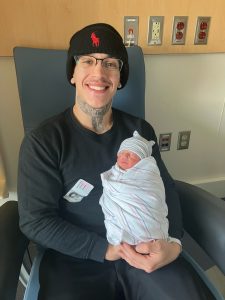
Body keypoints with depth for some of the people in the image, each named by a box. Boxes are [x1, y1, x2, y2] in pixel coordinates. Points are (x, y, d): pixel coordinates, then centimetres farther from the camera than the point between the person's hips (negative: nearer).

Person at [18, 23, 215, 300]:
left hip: (143, 252, 3)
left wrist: (173, 243, -13)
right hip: (75, 258, -1)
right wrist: (105, 249, -16)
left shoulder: (140, 131, 2)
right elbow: (35, 221, -10)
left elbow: (165, 190, 4)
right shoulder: (42, 141, -9)